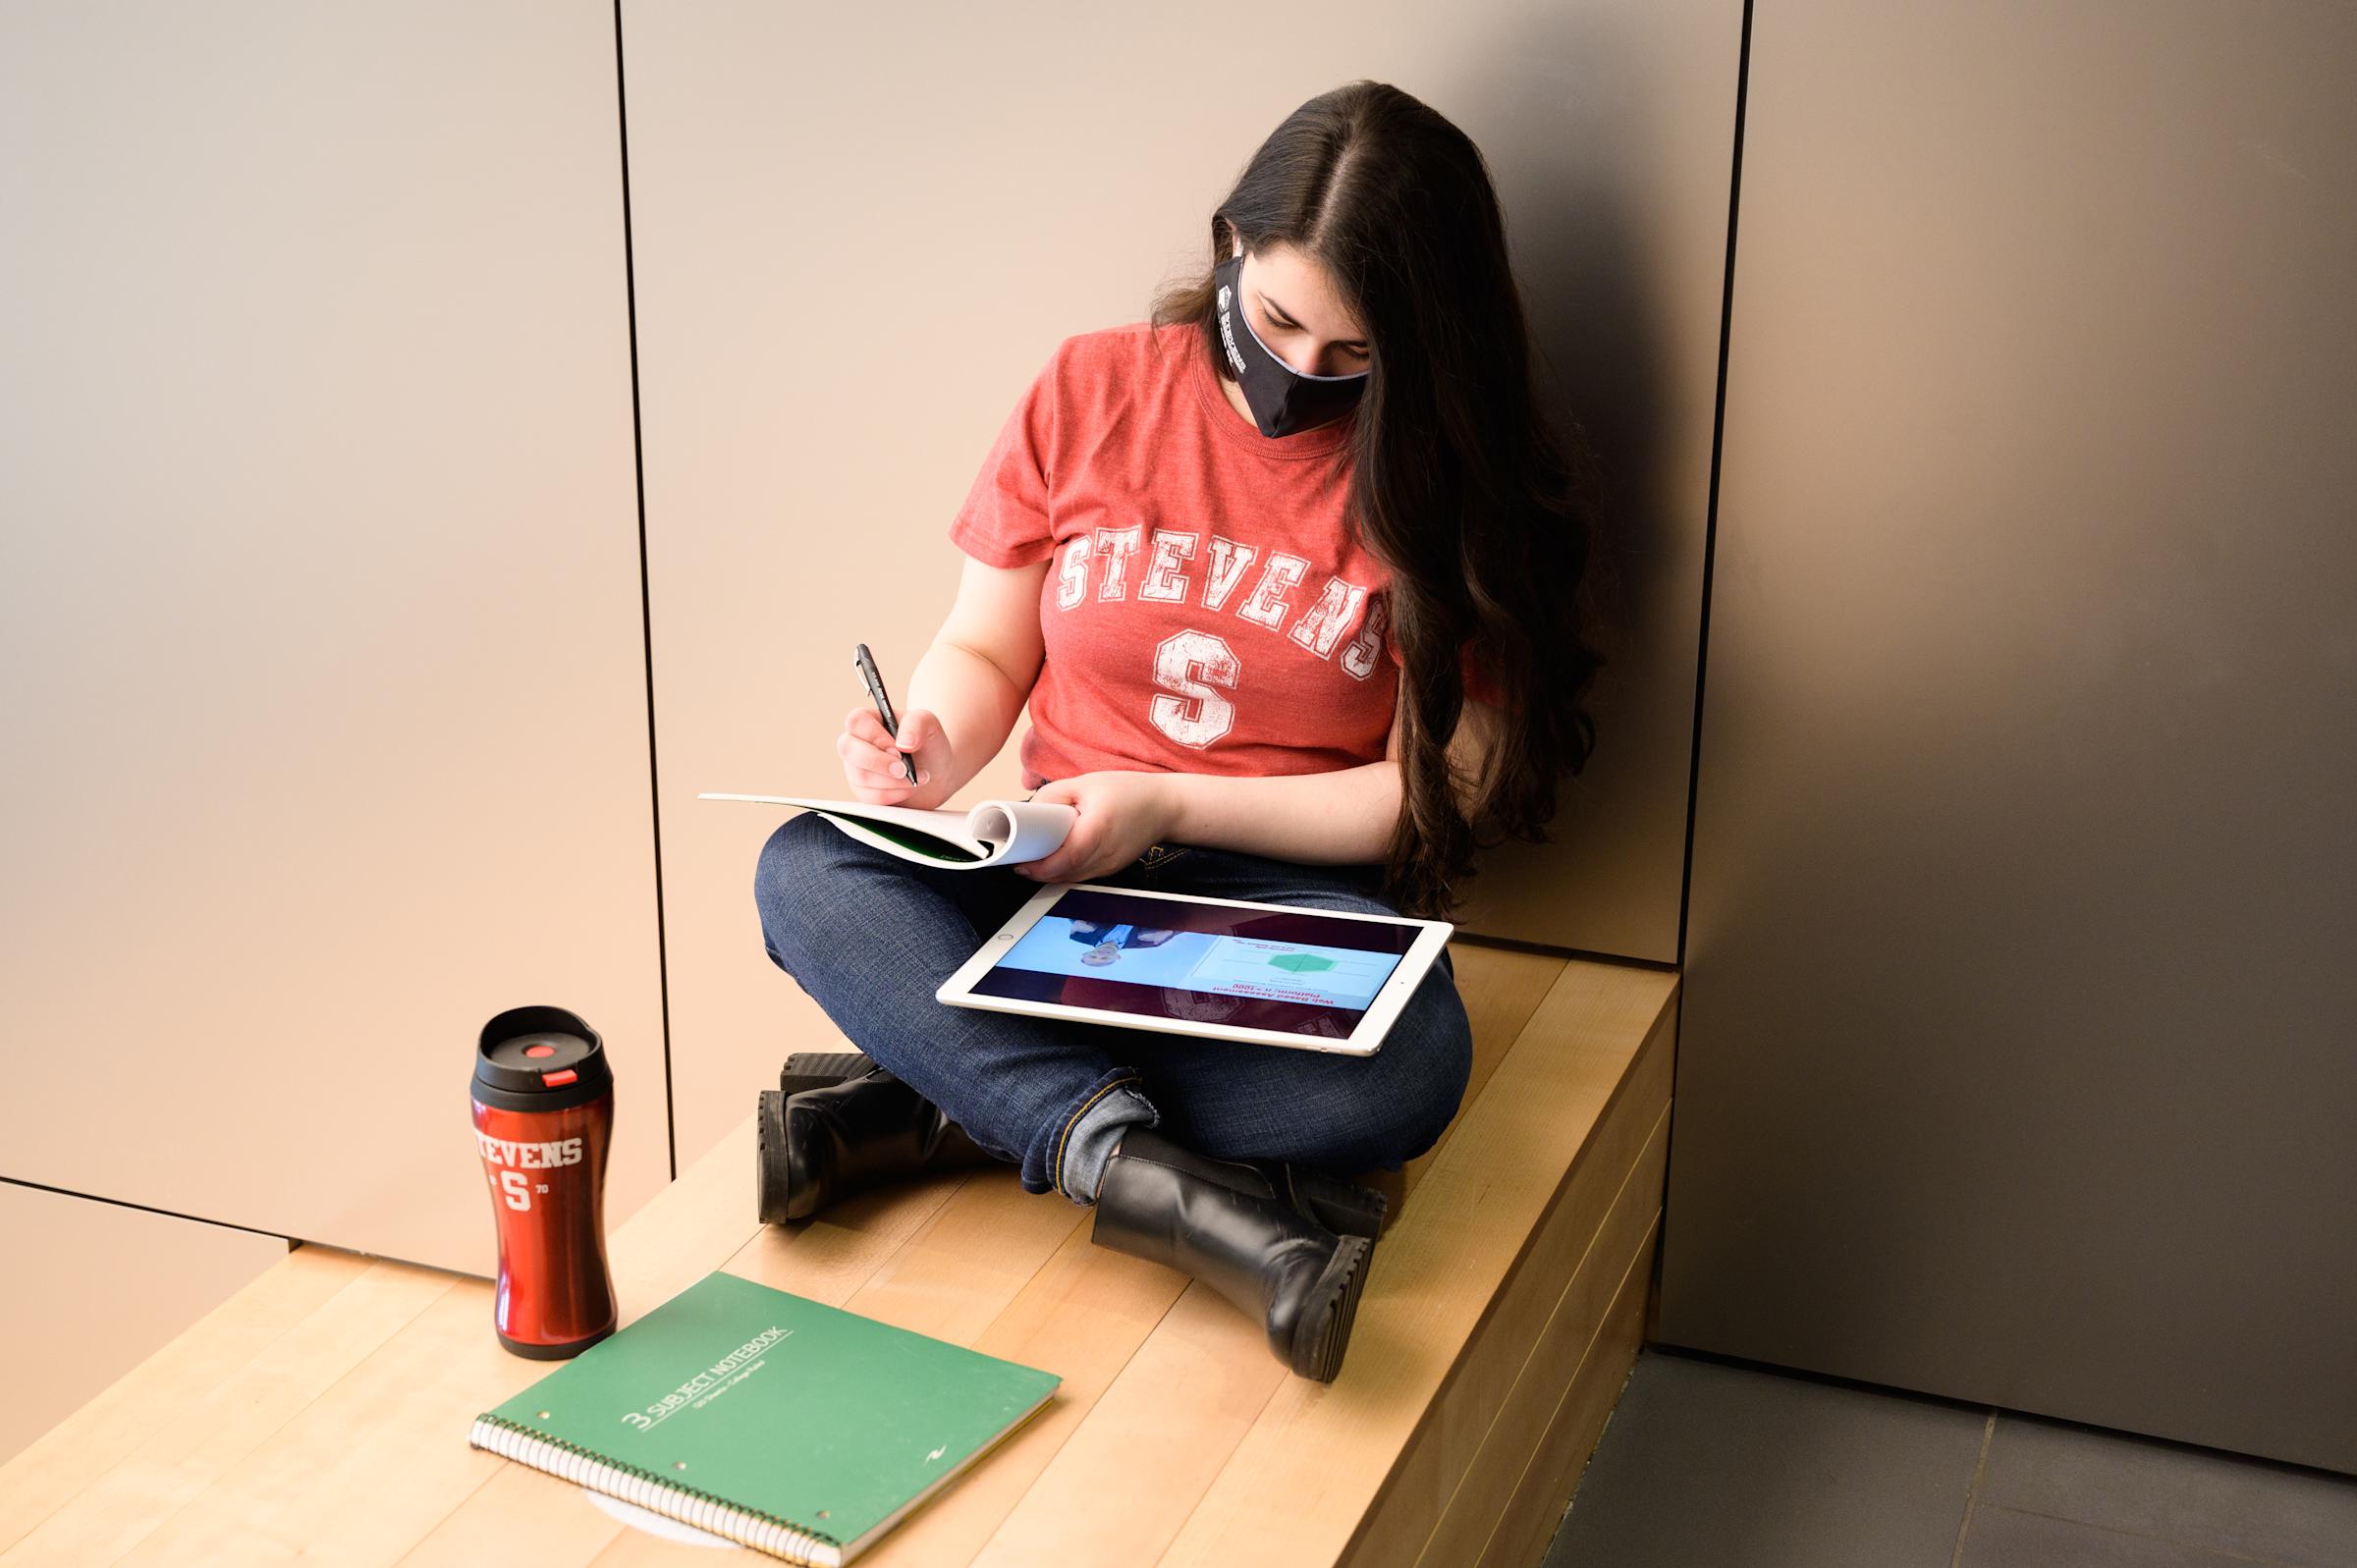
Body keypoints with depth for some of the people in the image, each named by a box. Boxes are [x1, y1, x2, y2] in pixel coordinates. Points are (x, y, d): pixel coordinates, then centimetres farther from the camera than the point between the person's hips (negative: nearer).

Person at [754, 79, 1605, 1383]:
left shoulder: (1446, 478, -3)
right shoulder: (1090, 392, 3)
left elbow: (1436, 794, -6)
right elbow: (983, 650, 10)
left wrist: (1169, 806, -14)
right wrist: (933, 757, -13)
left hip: (1290, 903, -2)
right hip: (1052, 883, 3)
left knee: (1407, 1068, -37)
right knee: (805, 870, -27)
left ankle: (948, 1107, -26)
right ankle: (1125, 1154, -40)